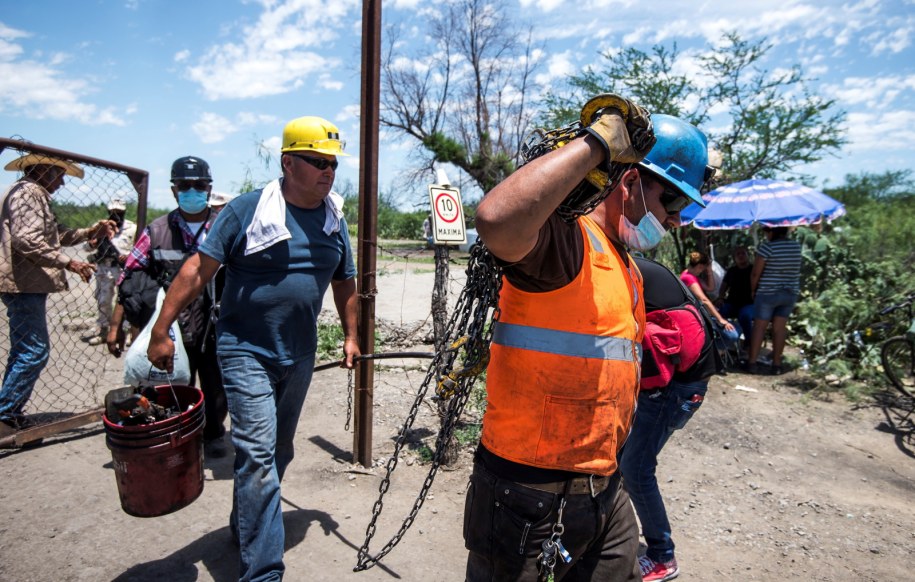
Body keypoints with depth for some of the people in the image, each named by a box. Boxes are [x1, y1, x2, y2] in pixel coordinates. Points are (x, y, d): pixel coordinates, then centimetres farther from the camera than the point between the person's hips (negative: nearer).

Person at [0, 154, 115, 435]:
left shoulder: (35, 195, 21)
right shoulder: (27, 192, -10)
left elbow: (54, 235, 22)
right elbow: (28, 240, -22)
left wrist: (91, 232, 14)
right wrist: (68, 263, -21)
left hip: (26, 285, 11)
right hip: (24, 285, -11)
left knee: (23, 352, 15)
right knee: (34, 352, -10)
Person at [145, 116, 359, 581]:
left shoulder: (334, 220, 6)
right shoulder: (247, 209, -11)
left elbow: (344, 282, 15)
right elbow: (198, 269, -12)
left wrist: (350, 335, 10)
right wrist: (161, 330, -15)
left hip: (299, 354, 6)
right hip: (246, 351, -6)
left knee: (279, 451, 18)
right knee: (258, 454, -9)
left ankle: (243, 525, 42)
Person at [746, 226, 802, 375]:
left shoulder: (767, 247, -15)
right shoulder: (797, 246, 4)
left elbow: (755, 273, -11)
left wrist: (753, 290, 2)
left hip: (768, 293, -5)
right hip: (791, 293, 5)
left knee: (759, 326, 1)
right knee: (780, 327, 8)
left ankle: (752, 363, 3)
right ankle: (776, 364, 11)